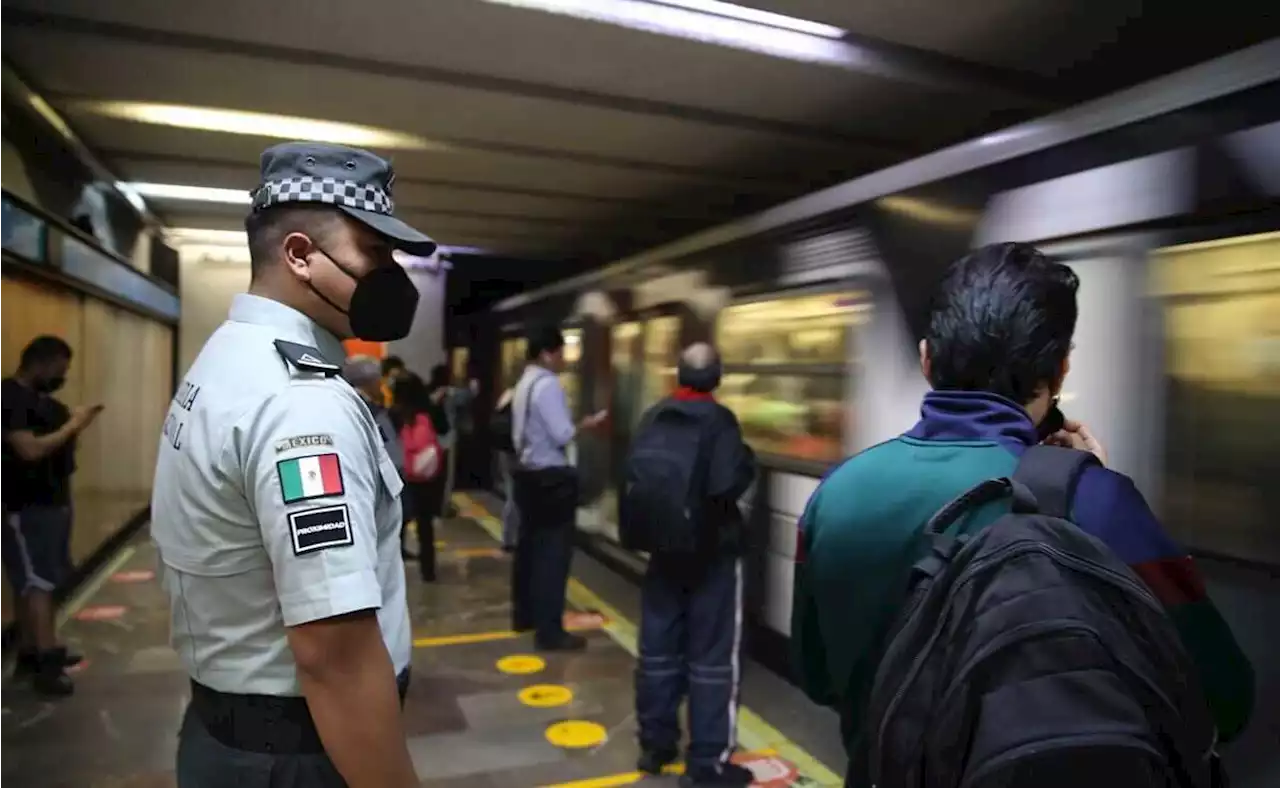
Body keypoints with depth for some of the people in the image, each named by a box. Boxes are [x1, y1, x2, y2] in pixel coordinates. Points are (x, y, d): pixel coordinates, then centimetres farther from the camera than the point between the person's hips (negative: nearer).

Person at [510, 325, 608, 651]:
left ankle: (524, 615, 30)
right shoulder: (548, 384, -16)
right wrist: (587, 424, -6)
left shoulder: (524, 384, 12)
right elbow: (562, 435, -21)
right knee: (553, 552, -5)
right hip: (551, 477, -10)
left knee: (530, 545, 18)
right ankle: (549, 631, -1)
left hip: (527, 473, 10)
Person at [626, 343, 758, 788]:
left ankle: (655, 746, 28)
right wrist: (747, 461, -6)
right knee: (713, 657, 5)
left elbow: (635, 478, 4)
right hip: (711, 551, -5)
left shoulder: (652, 419, 2)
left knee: (658, 648, 15)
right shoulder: (719, 421, -15)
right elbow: (728, 484, -25)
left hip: (661, 546, 6)